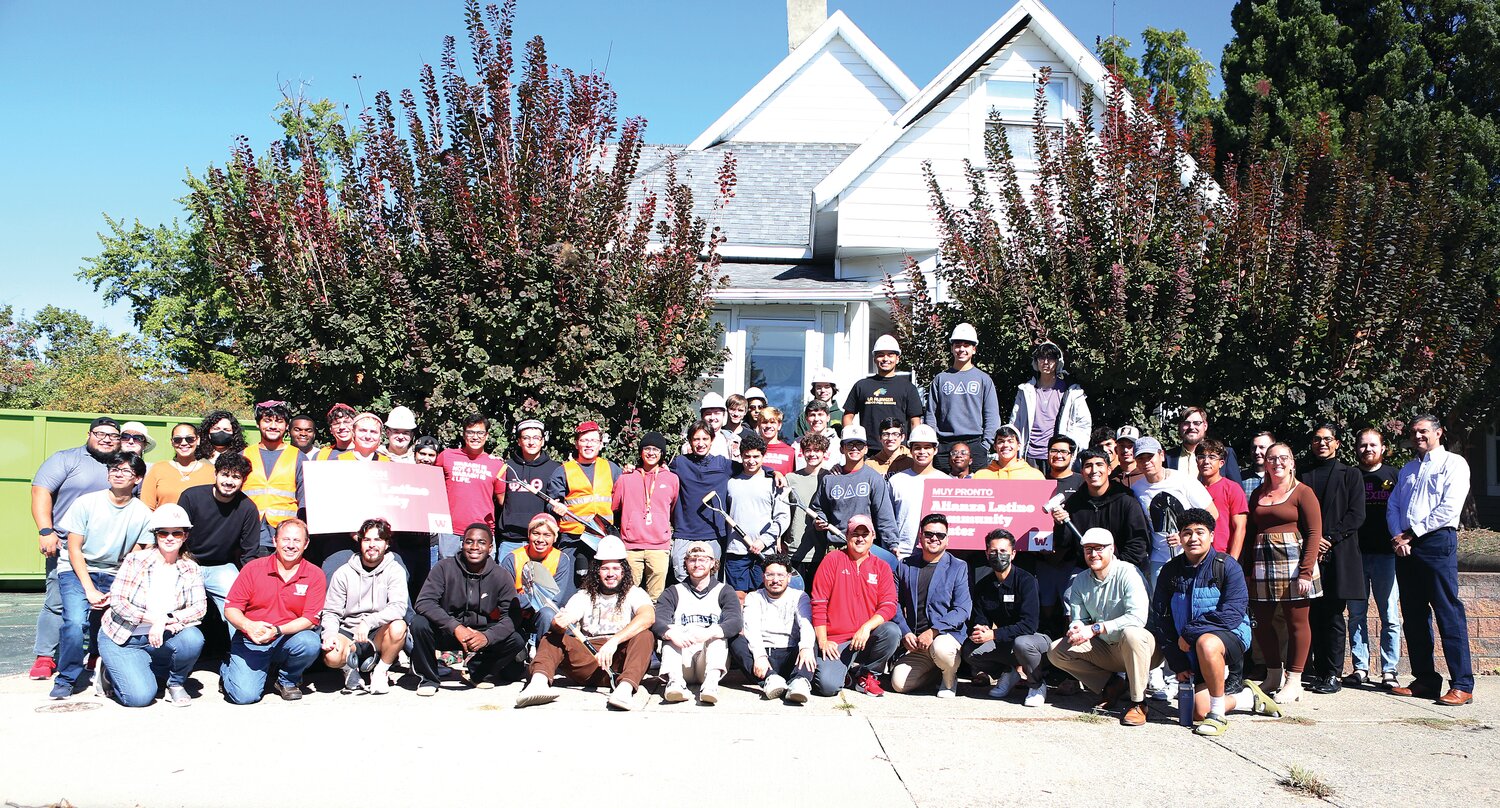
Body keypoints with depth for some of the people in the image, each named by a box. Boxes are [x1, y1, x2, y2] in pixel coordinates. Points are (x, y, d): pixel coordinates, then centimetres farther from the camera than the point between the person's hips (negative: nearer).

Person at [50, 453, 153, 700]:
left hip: (114, 576, 2)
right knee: (76, 622, -26)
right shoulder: (86, 503, -7)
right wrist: (90, 590, -14)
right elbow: (74, 550, -6)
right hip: (77, 571, -2)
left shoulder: (143, 514, -3)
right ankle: (65, 680, -7)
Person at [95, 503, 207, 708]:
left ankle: (176, 683, 0)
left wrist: (166, 621, -28)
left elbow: (200, 607, -12)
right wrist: (155, 618, -25)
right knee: (140, 697, -21)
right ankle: (111, 670, 13)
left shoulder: (190, 569, -2)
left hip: (158, 639, 3)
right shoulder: (135, 561, -10)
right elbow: (117, 601, -15)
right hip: (121, 638, -3)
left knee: (193, 638, -30)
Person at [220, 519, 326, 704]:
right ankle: (228, 670, 20)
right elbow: (230, 608, -1)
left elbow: (310, 619, -9)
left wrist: (277, 631, -24)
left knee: (310, 643, -33)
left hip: (286, 640, 0)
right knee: (245, 695, -19)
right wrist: (248, 625, -23)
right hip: (251, 643, 0)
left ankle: (288, 680, 1)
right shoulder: (253, 568, -1)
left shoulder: (315, 575, -3)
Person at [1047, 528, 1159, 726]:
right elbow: (1077, 619, 3)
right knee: (1056, 651, -6)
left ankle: (1138, 702, -24)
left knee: (1131, 634, -40)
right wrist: (1076, 630, -23)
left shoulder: (1128, 573, -18)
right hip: (1105, 649, 6)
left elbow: (1138, 617, -30)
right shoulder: (1080, 581, 2)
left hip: (1142, 646, -6)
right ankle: (1111, 686, 0)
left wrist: (1095, 629, -32)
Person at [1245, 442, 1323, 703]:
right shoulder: (1258, 494, 15)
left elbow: (1314, 532, -7)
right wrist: (1247, 569, 6)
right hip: (1261, 565, 5)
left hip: (1292, 562, -5)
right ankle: (1273, 676, 18)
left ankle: (1294, 682, 6)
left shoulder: (1302, 492, -1)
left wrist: (1306, 571, -14)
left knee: (1297, 622, 0)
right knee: (1260, 621, 5)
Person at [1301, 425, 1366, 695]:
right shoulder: (1303, 475, 14)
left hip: (1338, 554, -2)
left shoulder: (1349, 474, 8)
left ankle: (1333, 674, 1)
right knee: (1313, 615, 1)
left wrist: (1329, 539, -10)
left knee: (1333, 615, -3)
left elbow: (1356, 515, 0)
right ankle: (1319, 671, 7)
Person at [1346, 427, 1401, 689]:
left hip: (1386, 555, -2)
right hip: (1355, 554, 2)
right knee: (1356, 615, 3)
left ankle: (1389, 671, 3)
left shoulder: (1394, 476, 7)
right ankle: (1361, 667, 9)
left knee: (1390, 616, -1)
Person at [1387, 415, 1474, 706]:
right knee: (1413, 616, 7)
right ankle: (1425, 680, 13)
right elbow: (1393, 506, 16)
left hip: (1437, 542, -7)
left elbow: (1449, 509, -10)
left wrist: (1412, 533, -10)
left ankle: (1462, 685, -9)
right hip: (1405, 547, 7)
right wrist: (1398, 537, -3)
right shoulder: (1407, 469, 22)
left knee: (1449, 614, -9)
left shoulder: (1453, 463, 1)